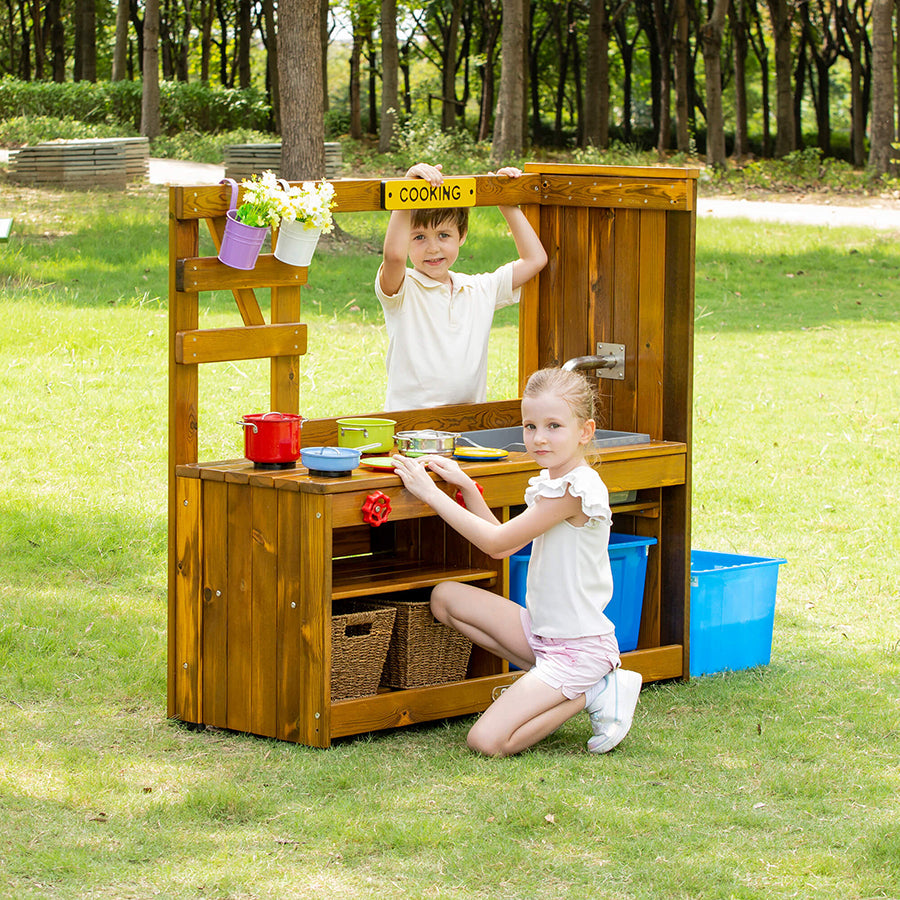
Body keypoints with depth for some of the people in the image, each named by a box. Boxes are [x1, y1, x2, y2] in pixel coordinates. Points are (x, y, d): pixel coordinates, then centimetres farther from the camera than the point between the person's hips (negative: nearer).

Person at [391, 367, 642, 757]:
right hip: (541, 630, 9)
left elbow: (495, 542, -18)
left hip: (578, 648, -9)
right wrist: (465, 486, 7)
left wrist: (430, 493, -12)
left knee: (487, 741, -18)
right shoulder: (551, 482, 9)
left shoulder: (576, 489, -21)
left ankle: (593, 694, 0)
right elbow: (503, 545, 15)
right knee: (445, 597, 10)